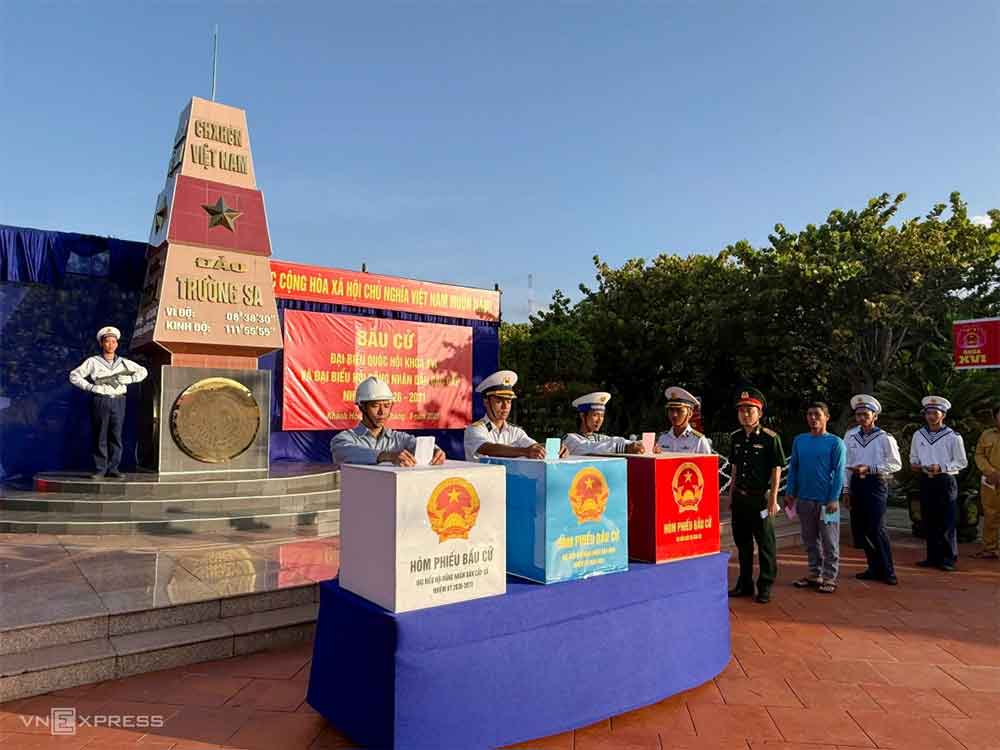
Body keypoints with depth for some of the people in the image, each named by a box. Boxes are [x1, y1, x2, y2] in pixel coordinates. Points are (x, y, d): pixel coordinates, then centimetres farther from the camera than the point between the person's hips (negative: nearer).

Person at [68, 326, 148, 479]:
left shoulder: (124, 362, 13)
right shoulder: (93, 361, 5)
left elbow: (142, 371, 19)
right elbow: (74, 375, 5)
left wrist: (126, 379, 4)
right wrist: (90, 387, -7)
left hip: (118, 402, 2)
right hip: (100, 401, -2)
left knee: (116, 436, 2)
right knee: (99, 436, -1)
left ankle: (113, 468, 8)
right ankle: (100, 469, 5)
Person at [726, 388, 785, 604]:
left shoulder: (770, 438, -10)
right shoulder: (736, 437, 8)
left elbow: (776, 469, -8)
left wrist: (773, 498, -11)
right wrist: (731, 493, 14)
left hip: (760, 497, -6)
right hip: (739, 497, 6)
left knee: (765, 544, 4)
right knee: (742, 541, 14)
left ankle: (765, 587, 15)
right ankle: (744, 584, 26)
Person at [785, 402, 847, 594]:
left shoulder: (835, 443, -5)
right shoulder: (799, 440, 7)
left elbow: (839, 472, -7)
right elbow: (793, 468, 11)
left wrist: (833, 499, -13)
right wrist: (790, 493, 6)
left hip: (826, 501, -4)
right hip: (804, 500, 4)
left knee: (829, 542, 4)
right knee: (810, 540, 14)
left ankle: (829, 578, 14)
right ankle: (814, 574, 25)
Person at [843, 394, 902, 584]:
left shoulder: (884, 438, -6)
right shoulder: (850, 435, 6)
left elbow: (896, 464, -6)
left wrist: (869, 468, -15)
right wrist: (846, 490, 9)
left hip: (876, 484, -5)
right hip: (856, 484, 5)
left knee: (876, 529, -8)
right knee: (858, 529, 10)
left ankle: (887, 572, 7)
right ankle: (874, 568, 25)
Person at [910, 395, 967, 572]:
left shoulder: (953, 436, -5)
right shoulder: (918, 435, 8)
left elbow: (962, 462, -3)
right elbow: (913, 458, 20)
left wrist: (941, 468, -16)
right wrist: (915, 465, -1)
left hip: (945, 482, -4)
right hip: (926, 482, 4)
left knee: (947, 522, -1)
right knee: (929, 521, 8)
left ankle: (949, 559, 9)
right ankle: (933, 557, 18)